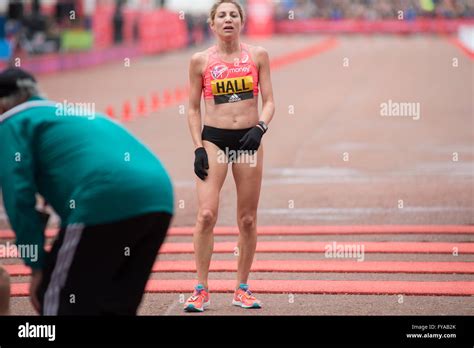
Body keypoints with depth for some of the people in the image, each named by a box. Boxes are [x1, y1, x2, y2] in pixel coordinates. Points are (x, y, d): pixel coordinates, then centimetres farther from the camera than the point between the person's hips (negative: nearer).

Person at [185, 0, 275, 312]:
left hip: (249, 140, 1)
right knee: (206, 214, -13)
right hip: (214, 140, -1)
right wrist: (198, 148, -2)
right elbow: (194, 108, 6)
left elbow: (269, 101, 4)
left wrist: (260, 127, -15)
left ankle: (242, 289, 16)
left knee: (248, 219, 5)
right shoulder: (201, 61, 2)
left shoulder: (257, 56, 4)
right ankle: (201, 290, -5)